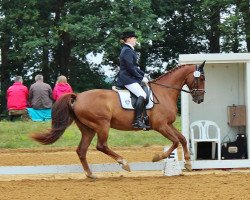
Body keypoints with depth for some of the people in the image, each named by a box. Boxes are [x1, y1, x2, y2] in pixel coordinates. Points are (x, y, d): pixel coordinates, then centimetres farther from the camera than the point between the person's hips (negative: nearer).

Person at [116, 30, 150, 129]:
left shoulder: (129, 50, 20)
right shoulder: (127, 51, -13)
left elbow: (134, 67, 24)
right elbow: (130, 68, -19)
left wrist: (143, 74, 14)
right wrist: (141, 78, -13)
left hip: (130, 78, 11)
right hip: (127, 79, -11)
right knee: (142, 95, -25)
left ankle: (144, 118, 11)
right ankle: (137, 121, -32)